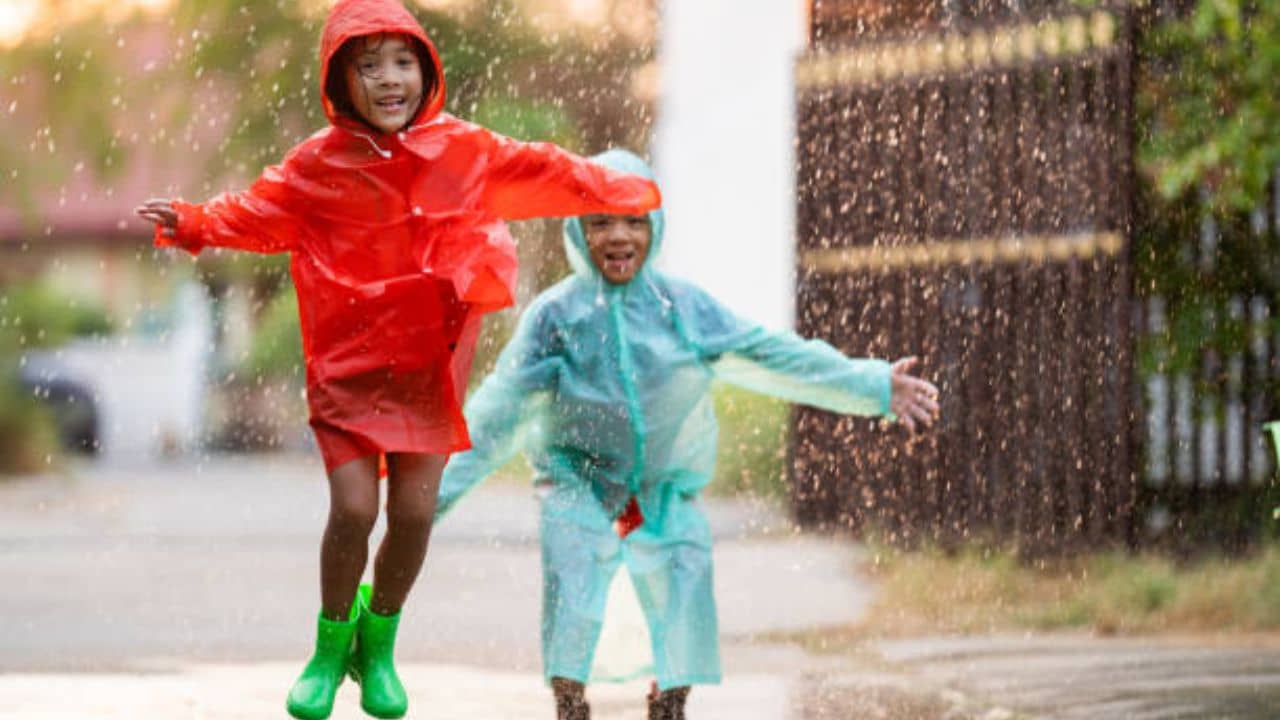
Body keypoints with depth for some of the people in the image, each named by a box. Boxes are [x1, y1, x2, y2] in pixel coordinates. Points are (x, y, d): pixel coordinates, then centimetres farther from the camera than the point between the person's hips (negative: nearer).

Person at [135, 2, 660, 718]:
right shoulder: (318, 164, -5)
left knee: (415, 512, -2)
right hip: (347, 361, -2)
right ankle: (332, 645, 16)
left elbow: (547, 173, 9)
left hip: (428, 361, 2)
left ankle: (379, 645, 26)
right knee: (353, 508, -11)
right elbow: (258, 212, -4)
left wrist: (627, 193, 14)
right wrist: (193, 222, -21)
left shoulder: (463, 150, -1)